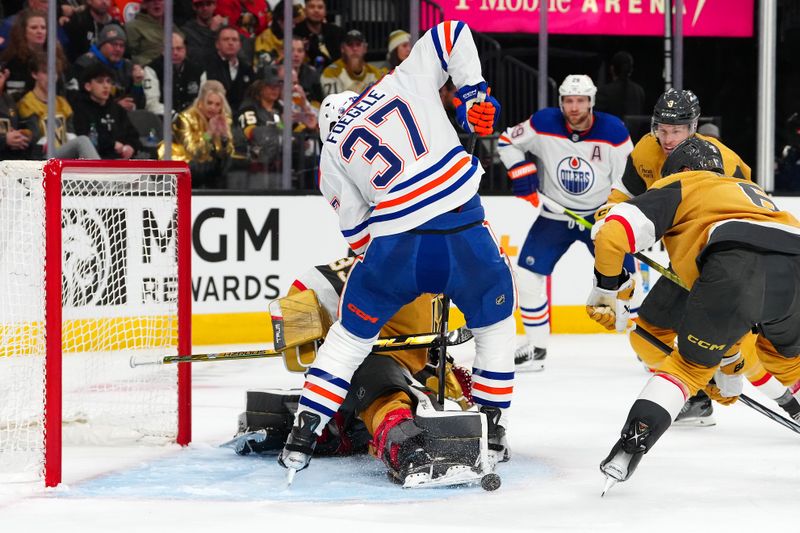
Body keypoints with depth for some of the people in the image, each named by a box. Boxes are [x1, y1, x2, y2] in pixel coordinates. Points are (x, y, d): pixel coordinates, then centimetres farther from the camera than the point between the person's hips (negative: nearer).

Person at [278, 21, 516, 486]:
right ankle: (494, 431, 23)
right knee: (497, 326, 24)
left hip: (396, 244, 0)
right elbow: (453, 33, 11)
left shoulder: (332, 154, 17)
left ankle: (303, 437, 13)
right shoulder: (404, 82, 17)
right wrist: (473, 93, 12)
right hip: (465, 229, 0)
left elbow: (359, 234, 16)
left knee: (350, 334, 19)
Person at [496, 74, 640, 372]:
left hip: (600, 215, -1)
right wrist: (522, 174, -12)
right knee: (529, 271, -8)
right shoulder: (544, 124, -15)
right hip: (554, 215, 1)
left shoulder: (613, 132, -16)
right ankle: (536, 346, 5)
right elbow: (507, 141, 1)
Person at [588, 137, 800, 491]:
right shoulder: (749, 190, 44)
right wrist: (730, 369, 56)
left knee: (691, 364, 15)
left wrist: (607, 290, 25)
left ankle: (630, 447, 2)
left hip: (736, 270, -5)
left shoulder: (679, 186, 27)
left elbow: (611, 233, 10)